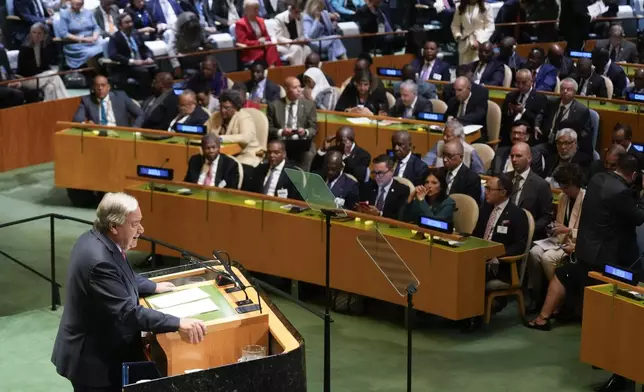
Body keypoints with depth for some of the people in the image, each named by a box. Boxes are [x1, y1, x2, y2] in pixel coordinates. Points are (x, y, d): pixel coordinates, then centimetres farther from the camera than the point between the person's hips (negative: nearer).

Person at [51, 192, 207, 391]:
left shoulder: (95, 239, 0)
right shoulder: (99, 261, -31)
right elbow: (128, 312, -33)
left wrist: (153, 287, 18)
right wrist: (178, 323, -33)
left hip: (99, 350, 10)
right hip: (93, 360, -10)